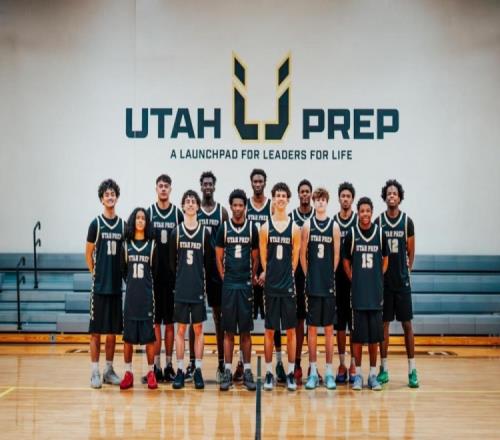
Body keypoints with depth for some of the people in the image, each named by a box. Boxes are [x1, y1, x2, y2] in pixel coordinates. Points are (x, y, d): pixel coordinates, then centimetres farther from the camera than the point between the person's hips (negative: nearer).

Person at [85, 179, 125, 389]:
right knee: (96, 330, -1)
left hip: (117, 285, 4)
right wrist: (96, 275, -1)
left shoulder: (122, 225, 7)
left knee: (113, 331, 8)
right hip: (99, 285, -4)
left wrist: (120, 275, 6)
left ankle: (109, 370, 17)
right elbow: (88, 255, 2)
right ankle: (95, 372, 4)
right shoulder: (96, 224, -2)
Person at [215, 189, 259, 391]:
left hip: (246, 285, 0)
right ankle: (227, 371, 6)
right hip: (228, 284, 0)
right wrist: (224, 278, 0)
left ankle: (247, 371, 9)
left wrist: (252, 279, 2)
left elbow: (255, 258, 8)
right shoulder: (223, 228, 3)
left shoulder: (252, 229, 4)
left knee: (245, 330, 4)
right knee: (228, 330, 3)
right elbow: (219, 258, 6)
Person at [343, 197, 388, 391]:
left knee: (374, 335, 5)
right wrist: (354, 280, -1)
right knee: (358, 335, 1)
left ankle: (373, 374, 14)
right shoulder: (351, 234, 0)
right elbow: (346, 261, 5)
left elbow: (385, 259, 14)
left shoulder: (380, 233, 4)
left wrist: (378, 279, 7)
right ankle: (358, 374, 10)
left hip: (376, 293, 2)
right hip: (358, 293, -1)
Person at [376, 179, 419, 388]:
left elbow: (410, 252, 6)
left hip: (402, 281, 0)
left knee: (407, 324, 0)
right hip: (383, 280, 0)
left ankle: (412, 370, 5)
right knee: (384, 324, 4)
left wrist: (406, 271, 1)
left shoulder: (407, 222, 2)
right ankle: (384, 369, 11)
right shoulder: (378, 222, 3)